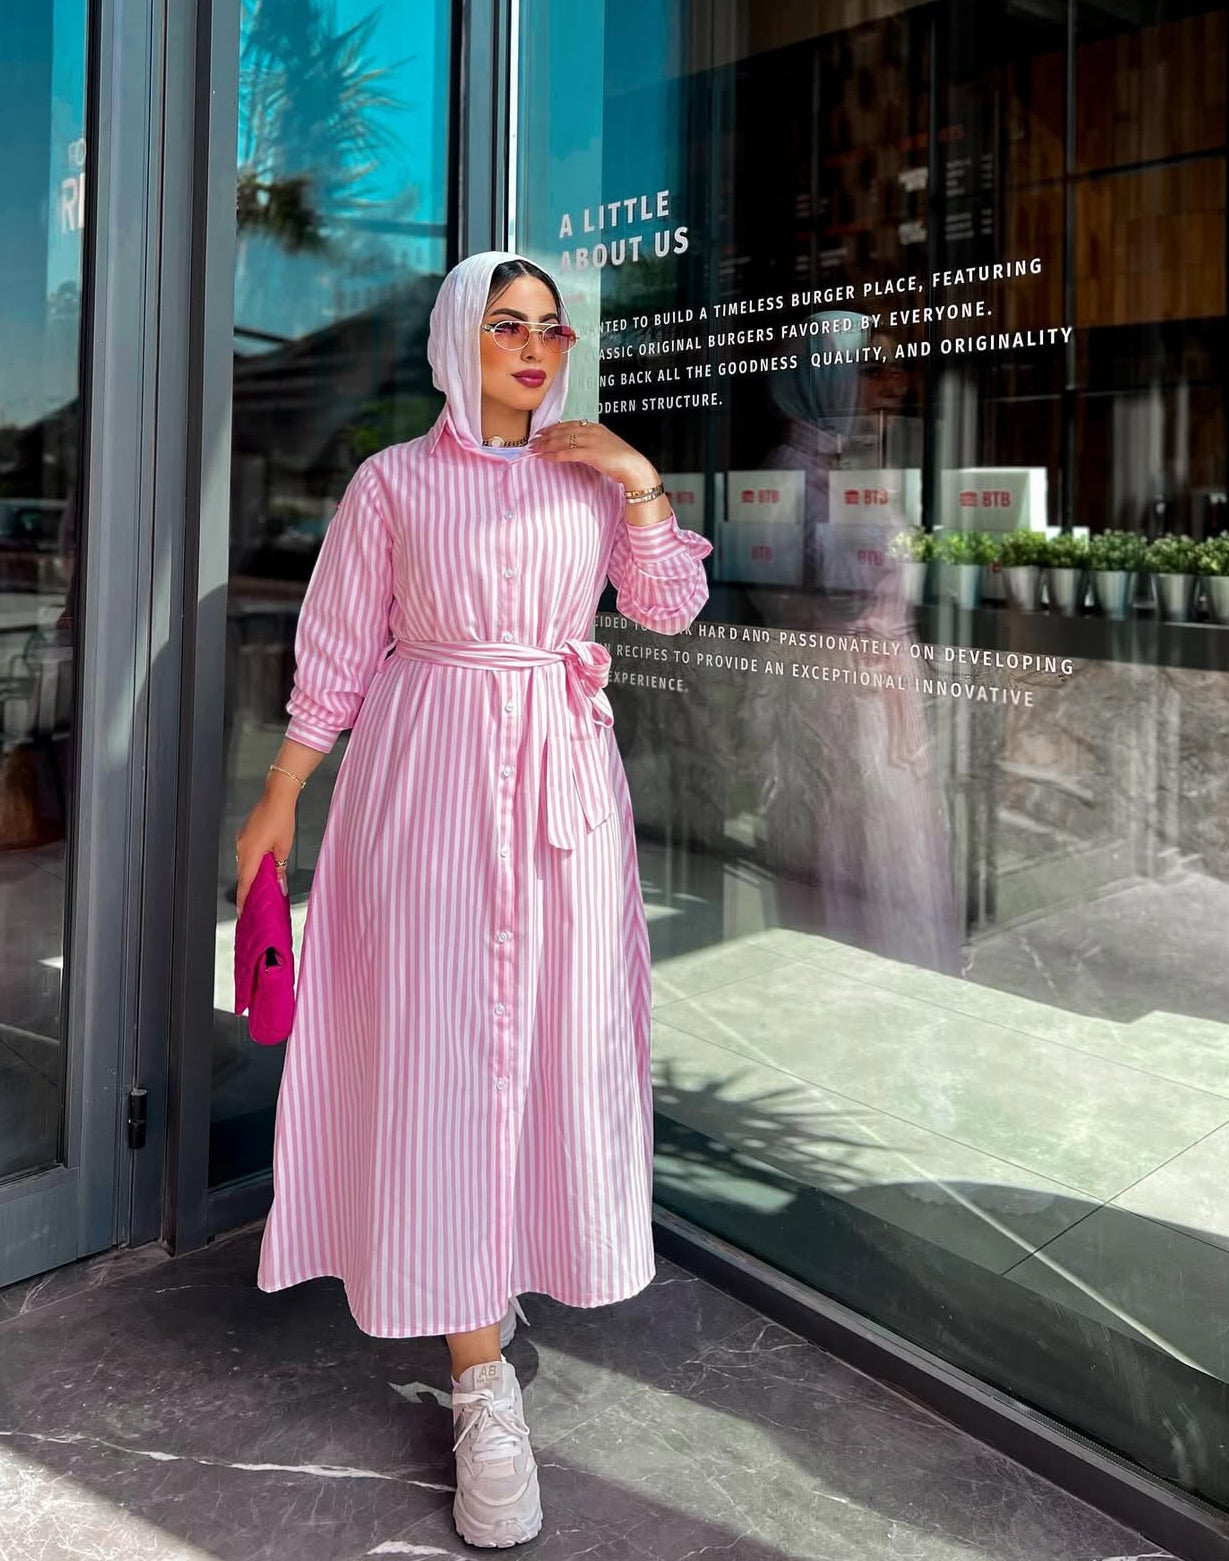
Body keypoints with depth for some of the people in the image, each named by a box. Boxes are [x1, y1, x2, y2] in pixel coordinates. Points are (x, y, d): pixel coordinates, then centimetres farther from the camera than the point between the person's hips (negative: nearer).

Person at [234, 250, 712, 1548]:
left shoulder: (589, 472, 11)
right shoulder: (394, 481, 3)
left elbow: (672, 606, 7)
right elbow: (338, 650, 3)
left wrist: (641, 482, -4)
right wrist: (278, 800, 1)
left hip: (566, 774, 3)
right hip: (430, 772, -3)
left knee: (563, 1034, 6)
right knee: (443, 1041, -5)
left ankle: (513, 1239, 36)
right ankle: (482, 1384, 1)